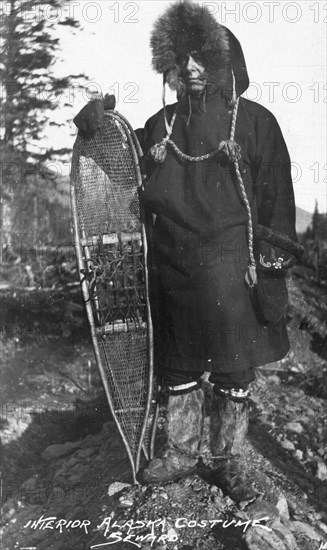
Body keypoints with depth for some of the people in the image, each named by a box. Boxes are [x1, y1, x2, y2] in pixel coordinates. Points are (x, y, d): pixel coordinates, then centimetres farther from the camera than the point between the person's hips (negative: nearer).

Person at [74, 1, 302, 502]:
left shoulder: (254, 122, 1)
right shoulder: (162, 124, 11)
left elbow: (275, 202, -1)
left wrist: (271, 269, -8)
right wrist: (97, 128, 4)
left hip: (229, 274, -3)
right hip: (173, 272, 4)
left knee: (232, 376, 6)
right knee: (177, 371, 13)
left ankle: (229, 463, 23)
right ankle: (181, 454, 31)